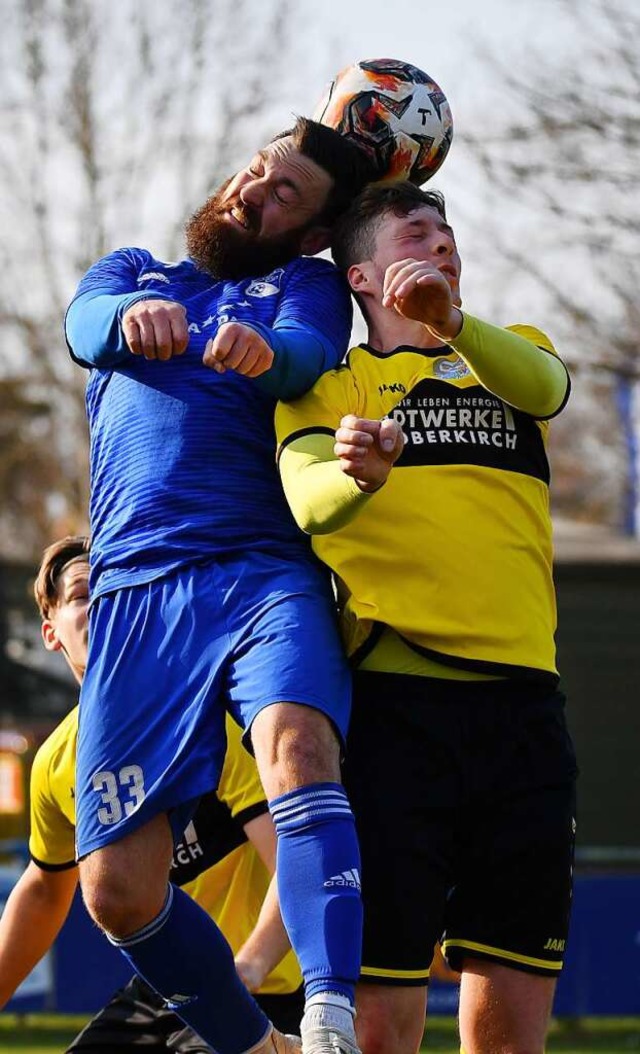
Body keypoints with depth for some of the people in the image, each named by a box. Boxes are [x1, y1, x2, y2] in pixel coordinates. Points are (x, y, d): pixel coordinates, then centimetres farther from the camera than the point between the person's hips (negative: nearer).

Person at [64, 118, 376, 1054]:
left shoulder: (308, 287, 18)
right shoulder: (134, 273, 25)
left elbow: (304, 357, -6)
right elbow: (87, 325, 0)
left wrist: (260, 349, -32)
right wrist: (135, 317, -26)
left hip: (268, 577, -2)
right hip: (138, 592, 2)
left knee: (298, 743, -33)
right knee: (118, 890, -7)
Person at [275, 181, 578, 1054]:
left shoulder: (512, 355, 19)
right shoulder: (330, 385, 11)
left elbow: (543, 386, -6)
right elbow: (308, 500, -9)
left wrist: (451, 324, -27)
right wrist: (358, 475, -34)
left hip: (522, 705, 3)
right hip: (394, 704, -3)